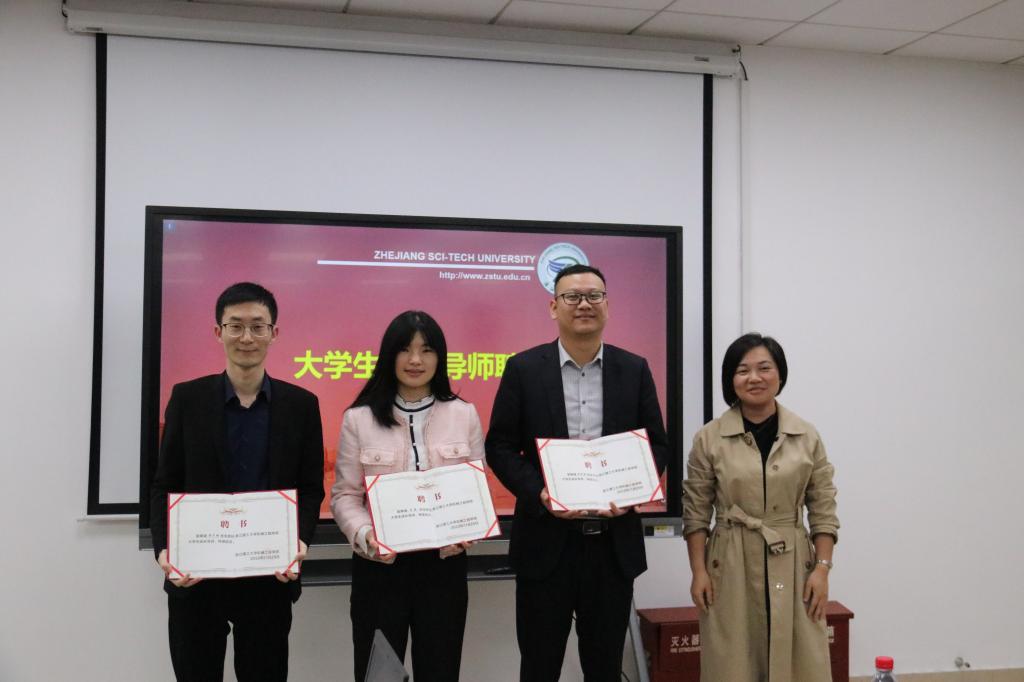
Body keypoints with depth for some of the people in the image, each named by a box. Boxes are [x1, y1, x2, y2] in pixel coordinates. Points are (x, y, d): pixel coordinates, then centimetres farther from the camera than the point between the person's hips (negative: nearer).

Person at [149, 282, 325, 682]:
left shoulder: (301, 404, 2)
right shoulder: (188, 398, 1)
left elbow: (311, 489, 3)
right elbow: (164, 485, 2)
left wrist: (300, 542, -15)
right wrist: (164, 549, -13)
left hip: (270, 577, 0)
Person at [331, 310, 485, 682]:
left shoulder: (464, 414, 4)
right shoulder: (359, 419, -1)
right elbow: (345, 495, -1)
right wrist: (365, 534, -19)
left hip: (444, 563, 1)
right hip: (378, 565, -1)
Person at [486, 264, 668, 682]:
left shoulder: (634, 370, 4)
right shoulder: (524, 369, -1)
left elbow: (657, 445, 6)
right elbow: (500, 447, -1)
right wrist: (539, 493, -16)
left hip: (614, 541, 2)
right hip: (546, 540, -1)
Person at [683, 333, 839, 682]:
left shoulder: (807, 436, 3)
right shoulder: (709, 438, -2)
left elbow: (823, 510, 4)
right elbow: (696, 512, 1)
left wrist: (822, 568, -3)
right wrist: (698, 571, -4)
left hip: (792, 566, 1)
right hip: (732, 567, -1)